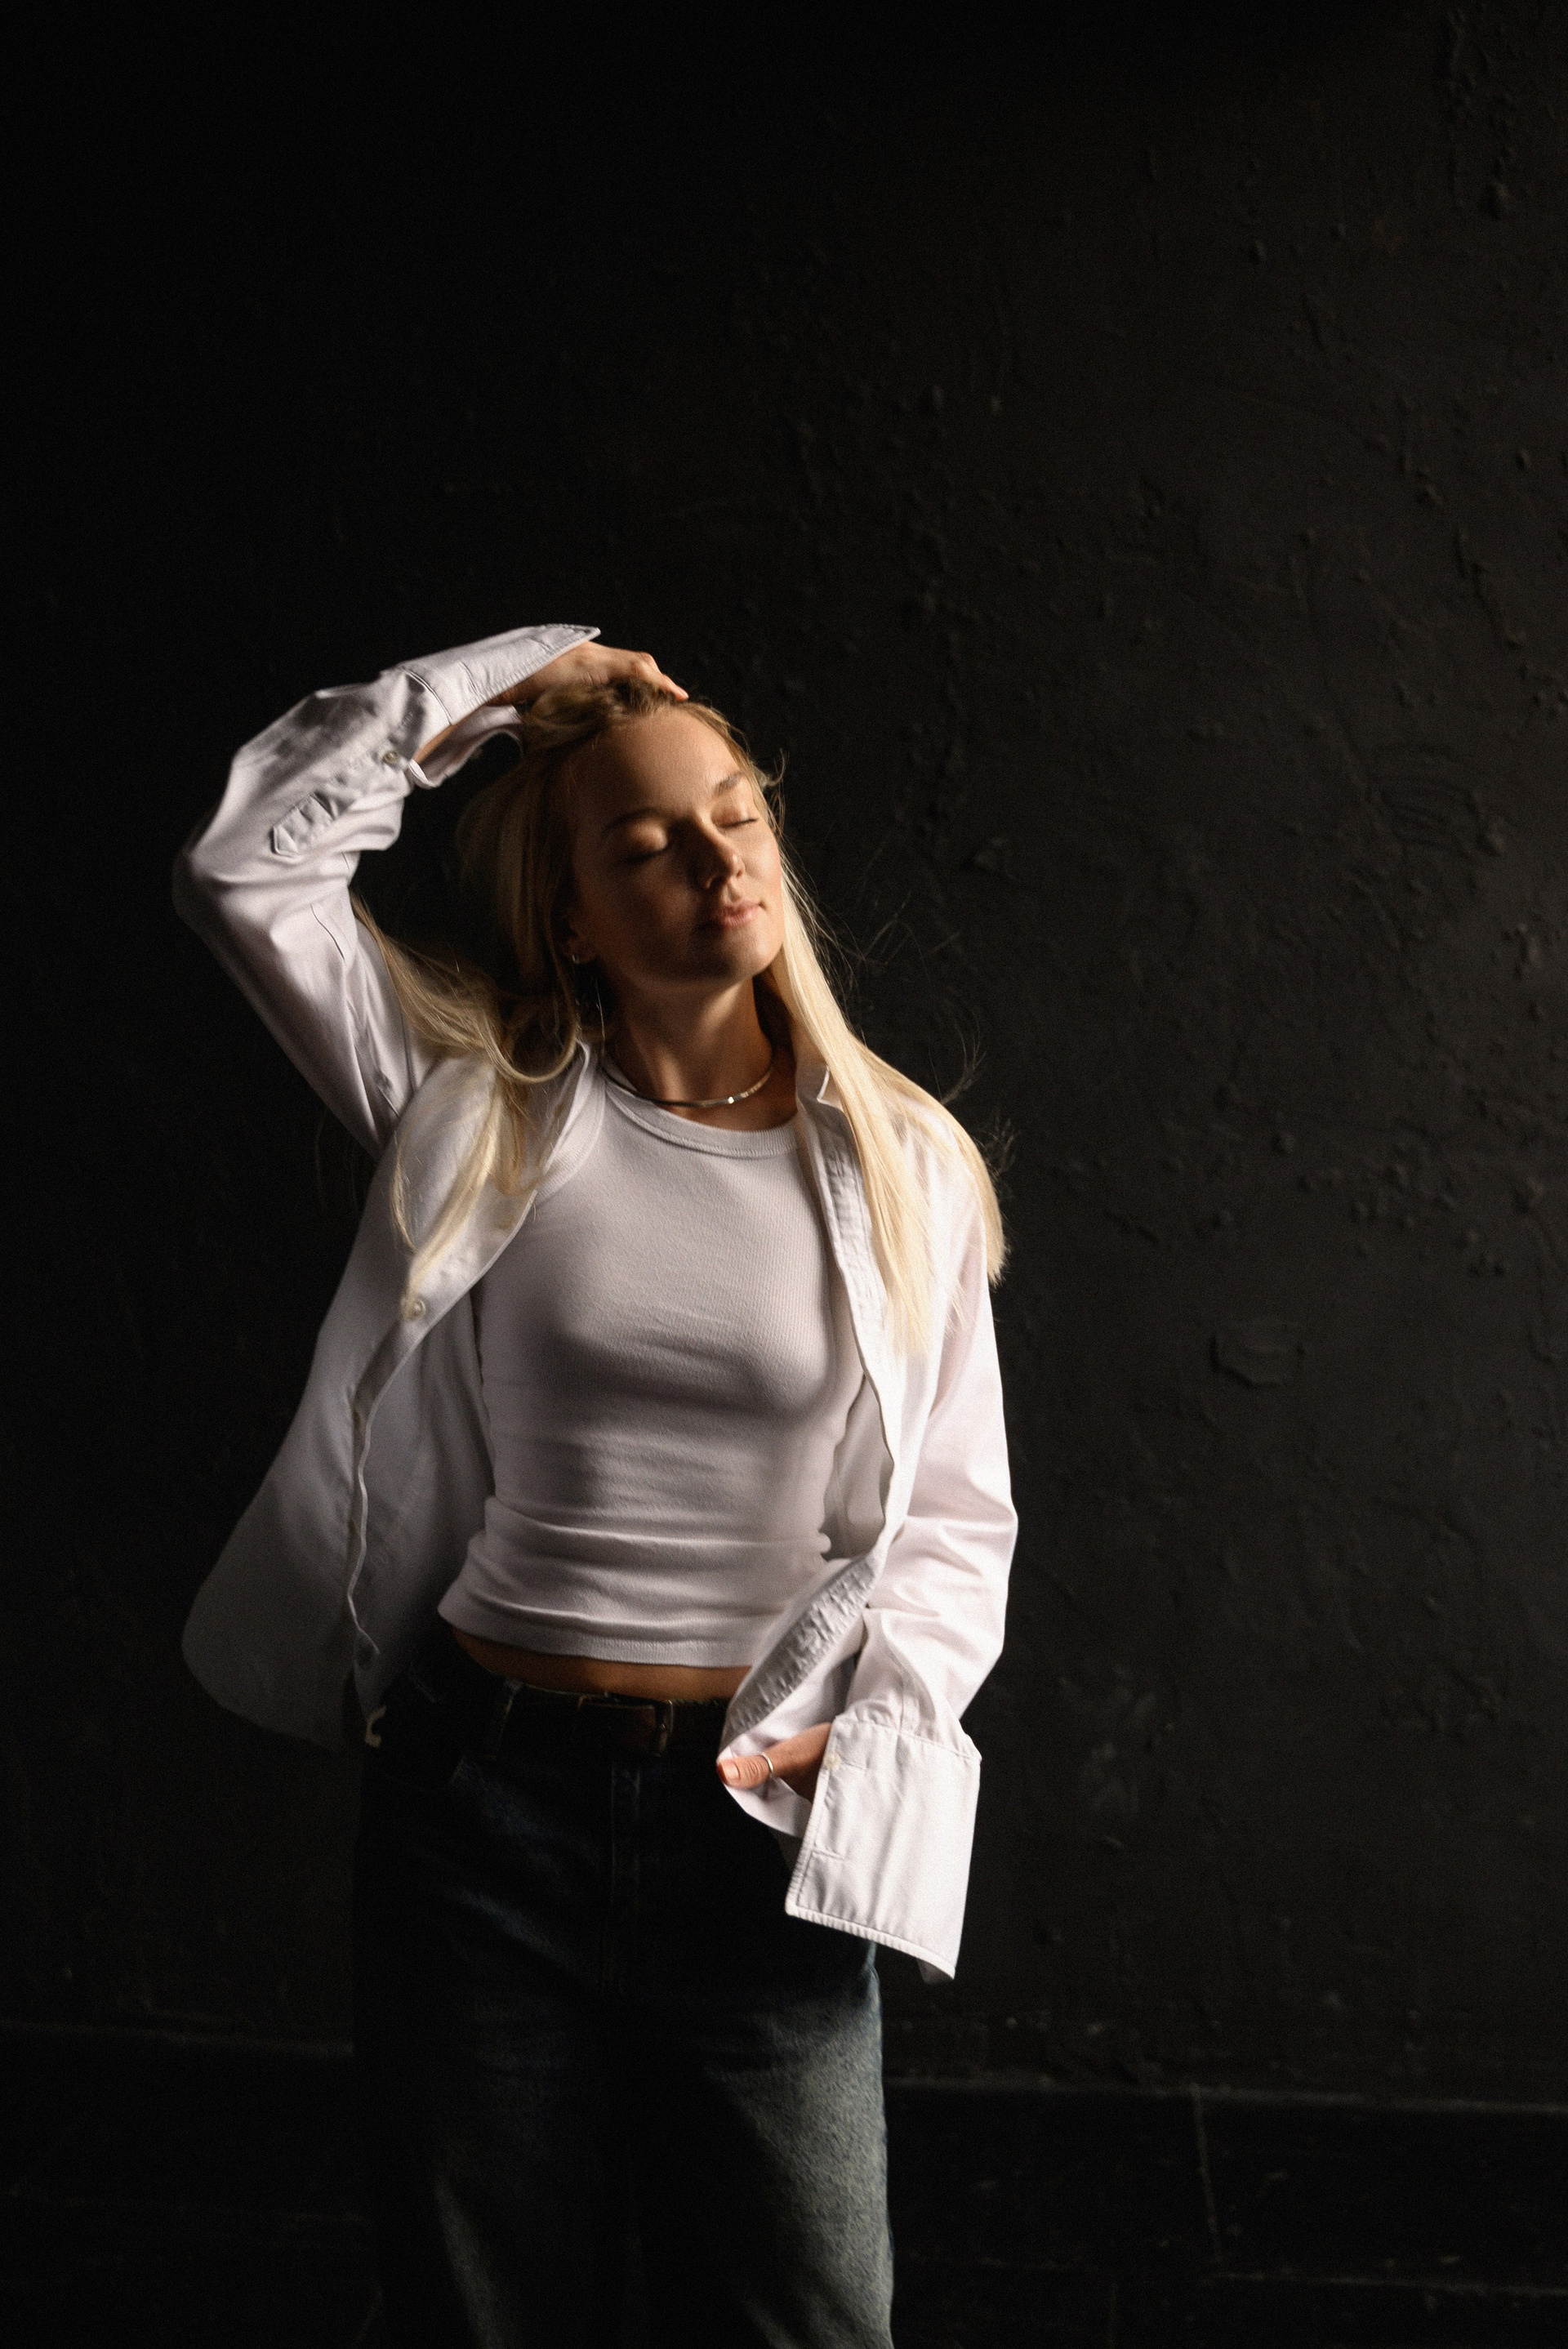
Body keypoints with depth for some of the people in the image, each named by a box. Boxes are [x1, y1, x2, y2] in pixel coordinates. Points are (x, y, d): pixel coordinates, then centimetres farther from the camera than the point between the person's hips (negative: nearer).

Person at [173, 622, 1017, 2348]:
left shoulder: (906, 1164, 1)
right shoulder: (487, 1105, 1)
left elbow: (956, 1512, 4)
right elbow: (247, 865, -4)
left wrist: (884, 1721, -12)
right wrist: (477, 693, 0)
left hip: (761, 1819, 0)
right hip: (485, 1797, 0)